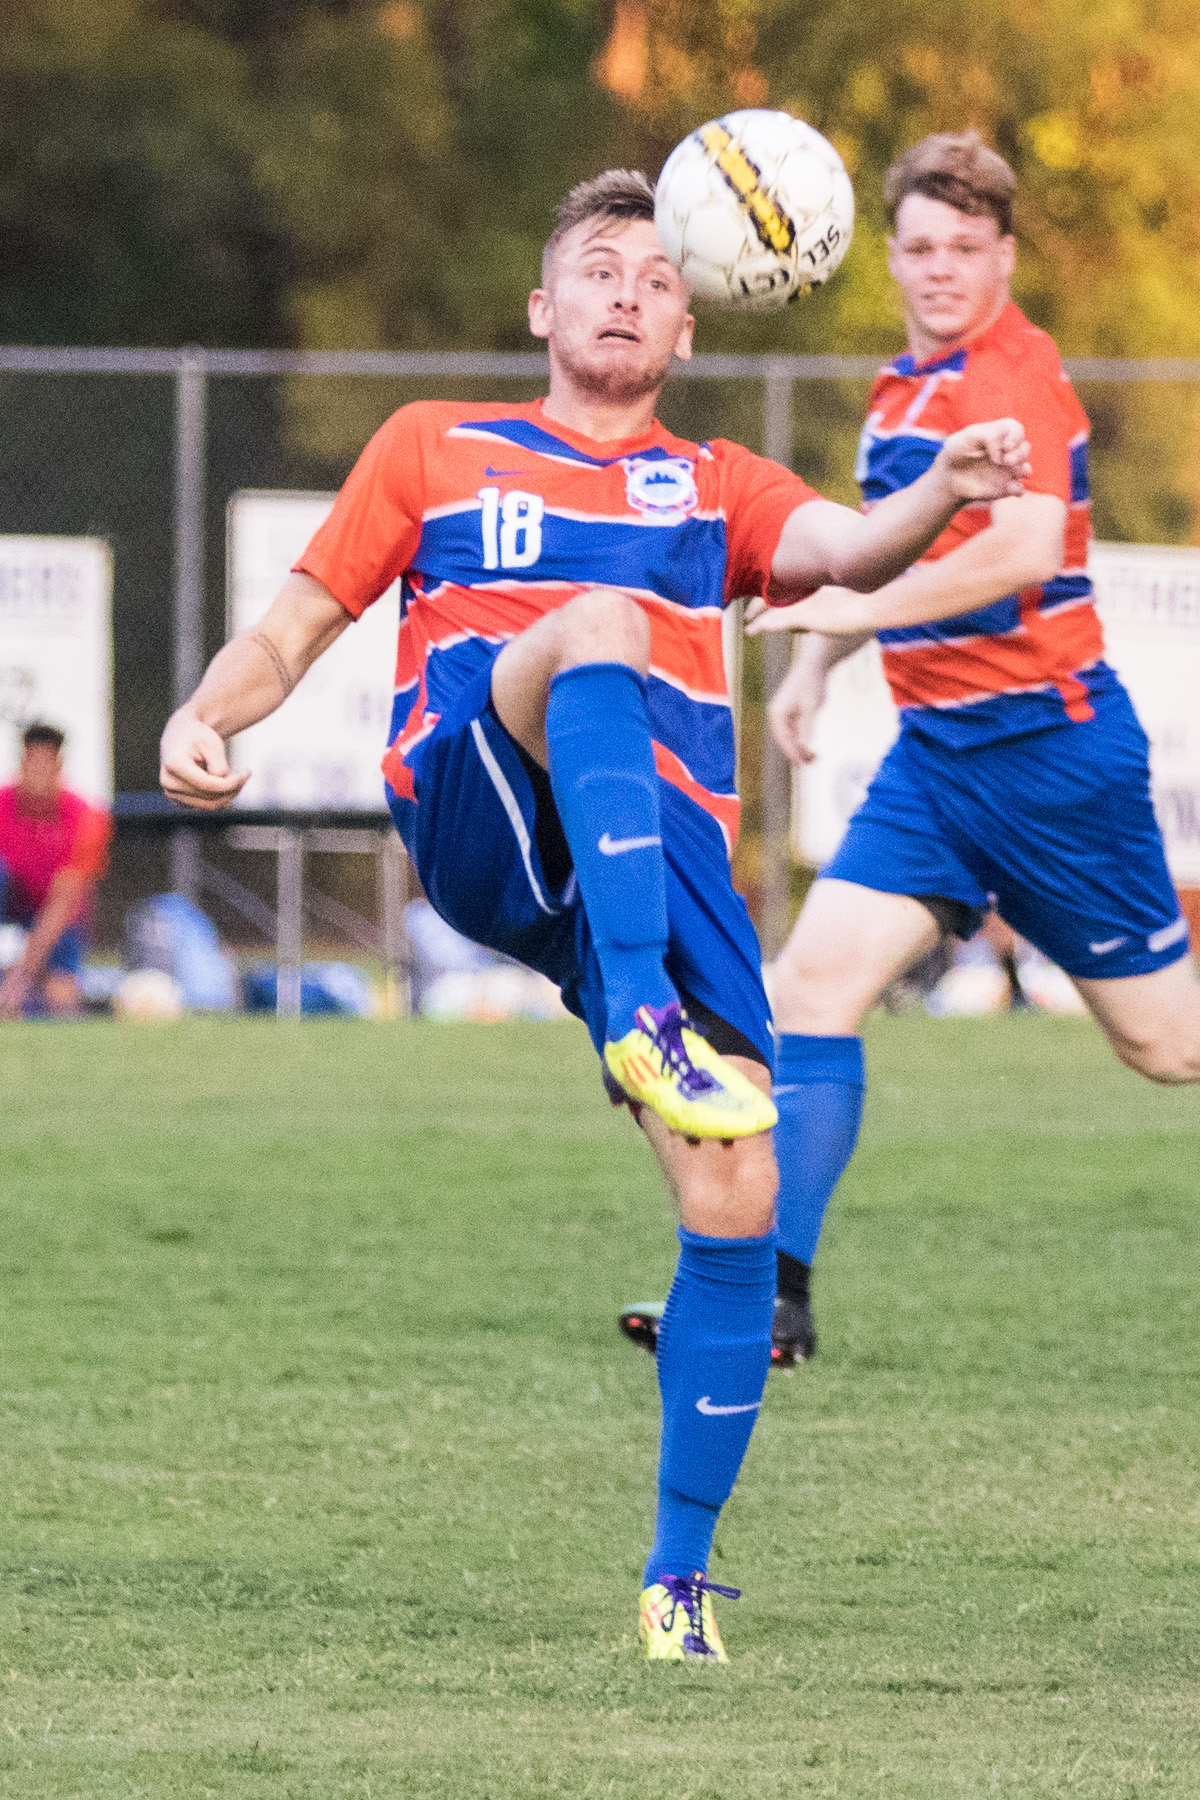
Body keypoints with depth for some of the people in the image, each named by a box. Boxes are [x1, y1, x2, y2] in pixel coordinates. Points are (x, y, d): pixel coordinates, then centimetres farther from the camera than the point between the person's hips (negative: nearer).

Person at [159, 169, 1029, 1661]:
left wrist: (943, 493, -18)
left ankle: (680, 1576, 4)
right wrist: (205, 717, -2)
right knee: (601, 626, -36)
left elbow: (842, 550, 6)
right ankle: (641, 1022, -51)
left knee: (737, 1200, -11)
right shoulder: (435, 447, 24)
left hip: (661, 853, 3)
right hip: (473, 812, -3)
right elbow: (294, 629, 21)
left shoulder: (712, 486, 26)